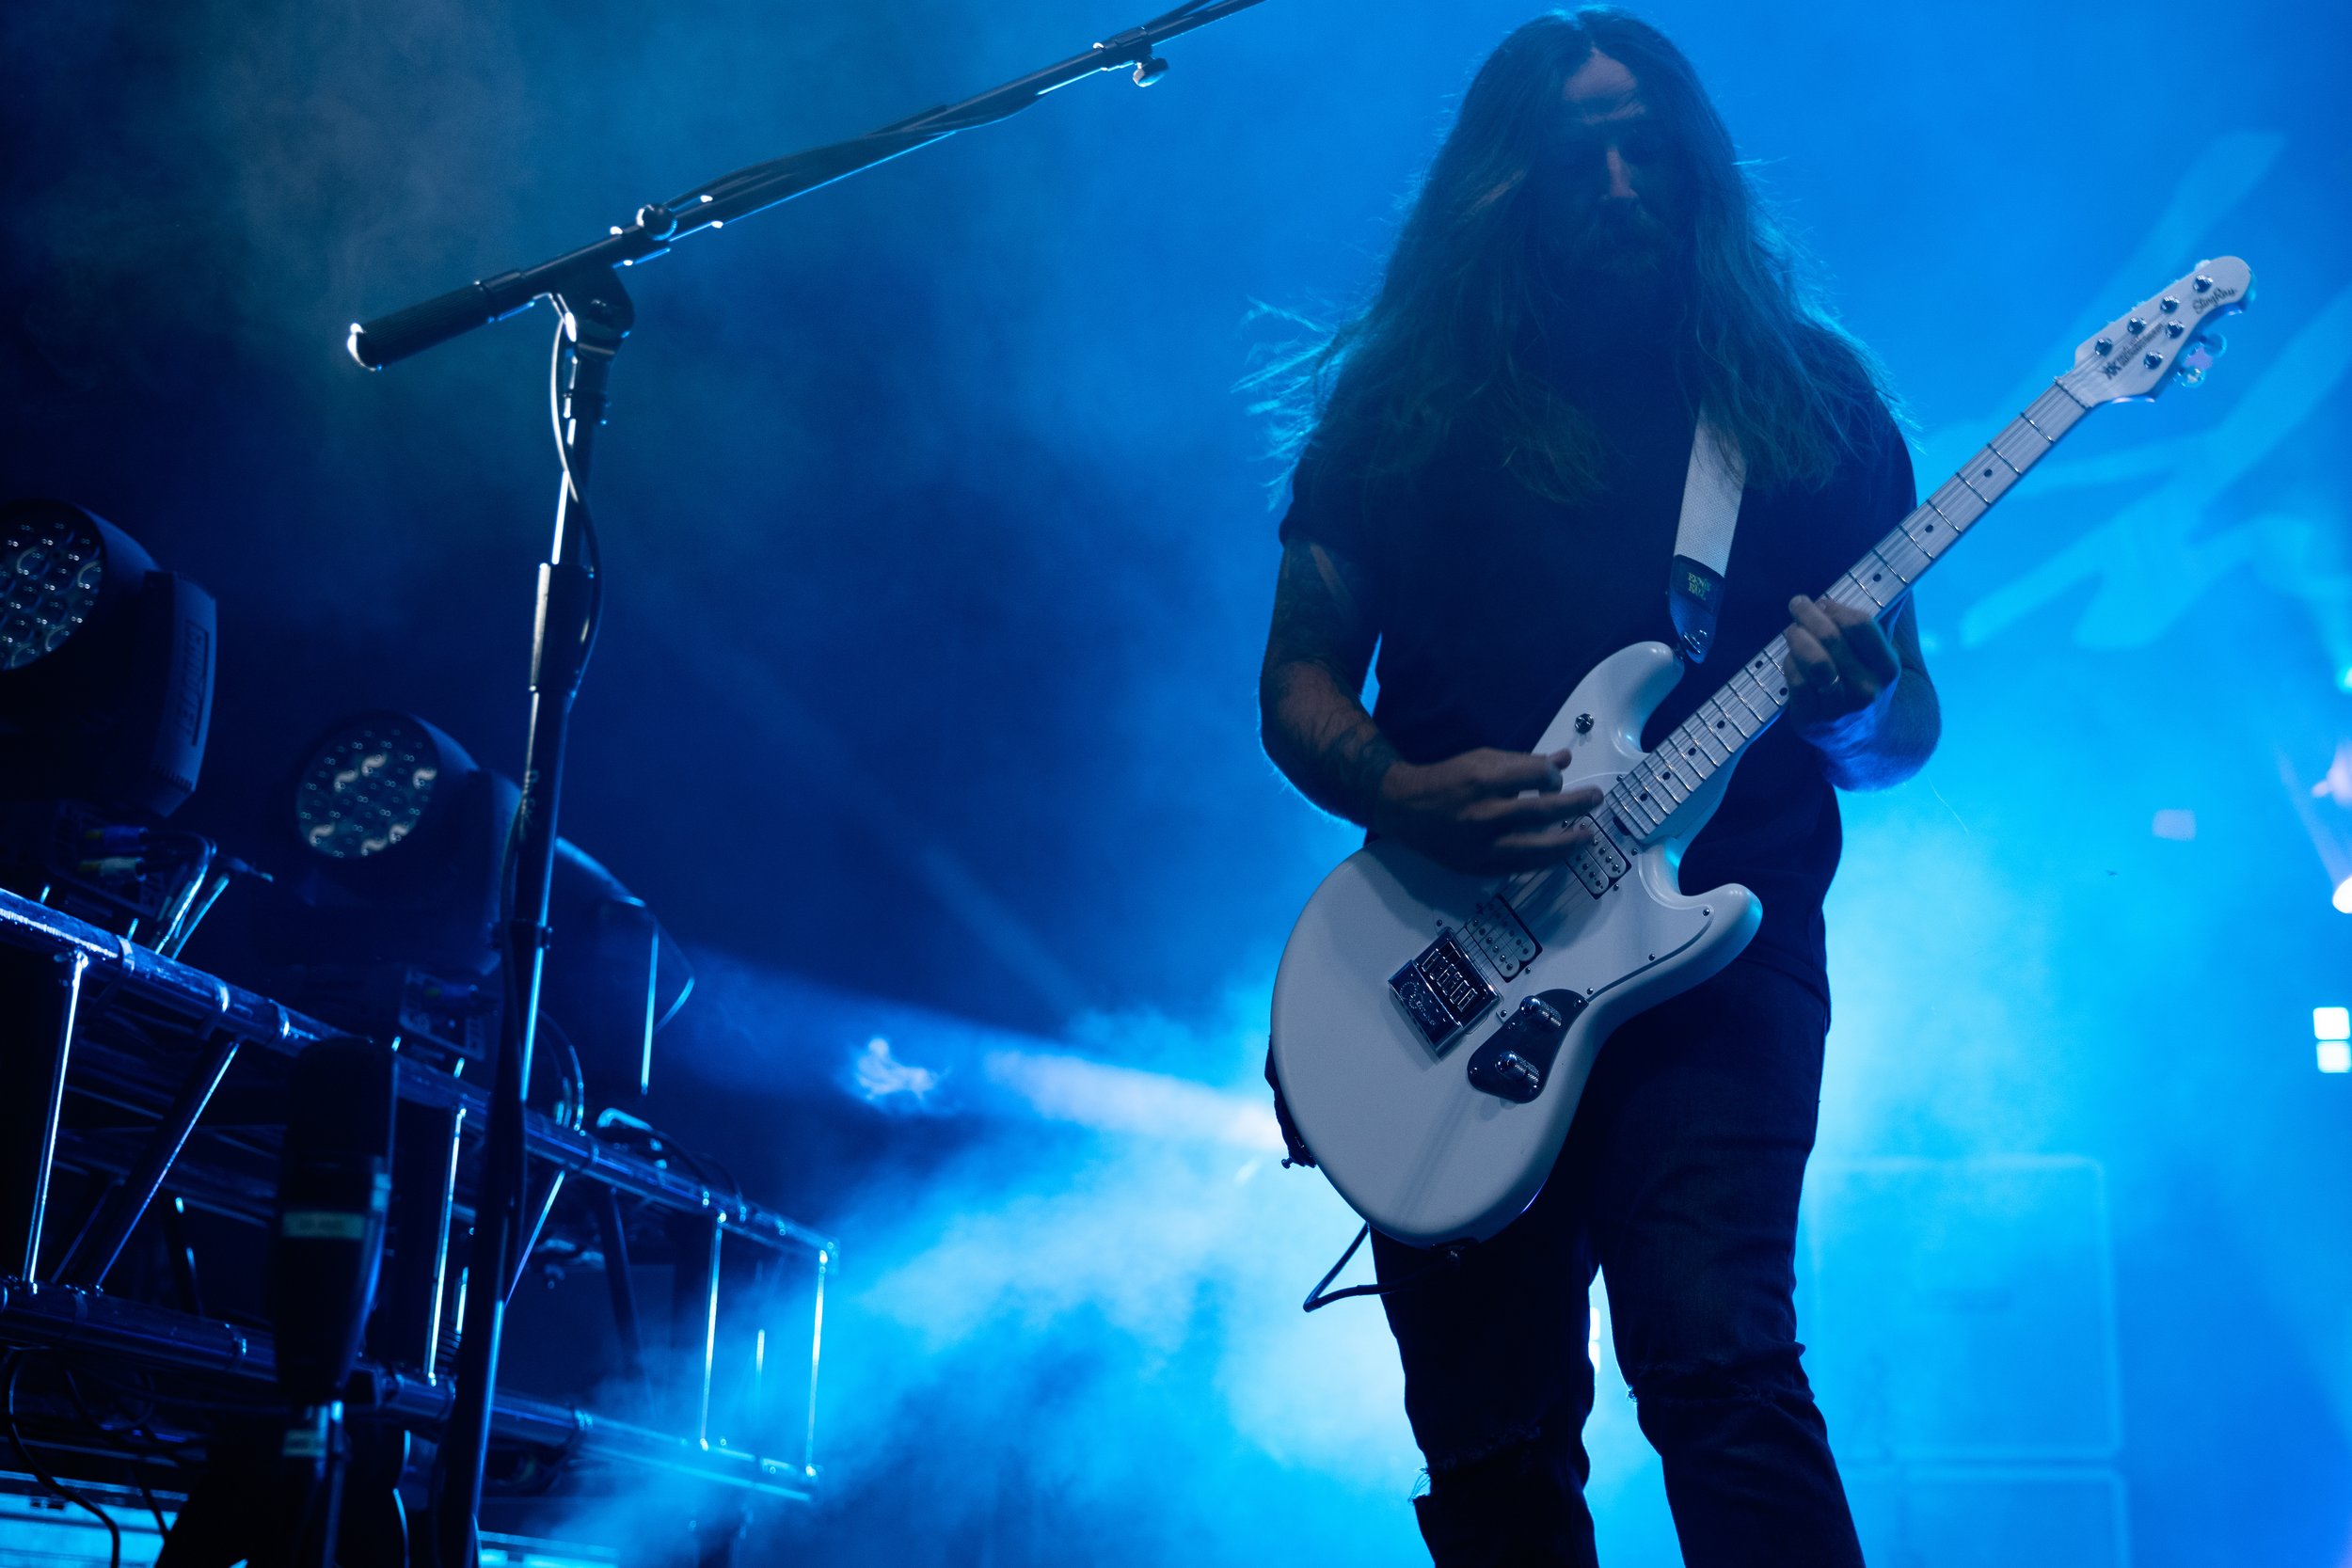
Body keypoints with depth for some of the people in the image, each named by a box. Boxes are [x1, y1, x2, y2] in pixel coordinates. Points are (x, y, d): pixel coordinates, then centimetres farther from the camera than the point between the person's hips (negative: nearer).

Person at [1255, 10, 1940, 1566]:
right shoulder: (1401, 406, 7)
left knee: (1718, 1353, -21)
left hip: (1713, 953, -1)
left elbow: (1909, 726, 8)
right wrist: (1401, 792, -13)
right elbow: (1299, 680, 8)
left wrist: (1853, 711, -16)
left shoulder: (1808, 397, 6)